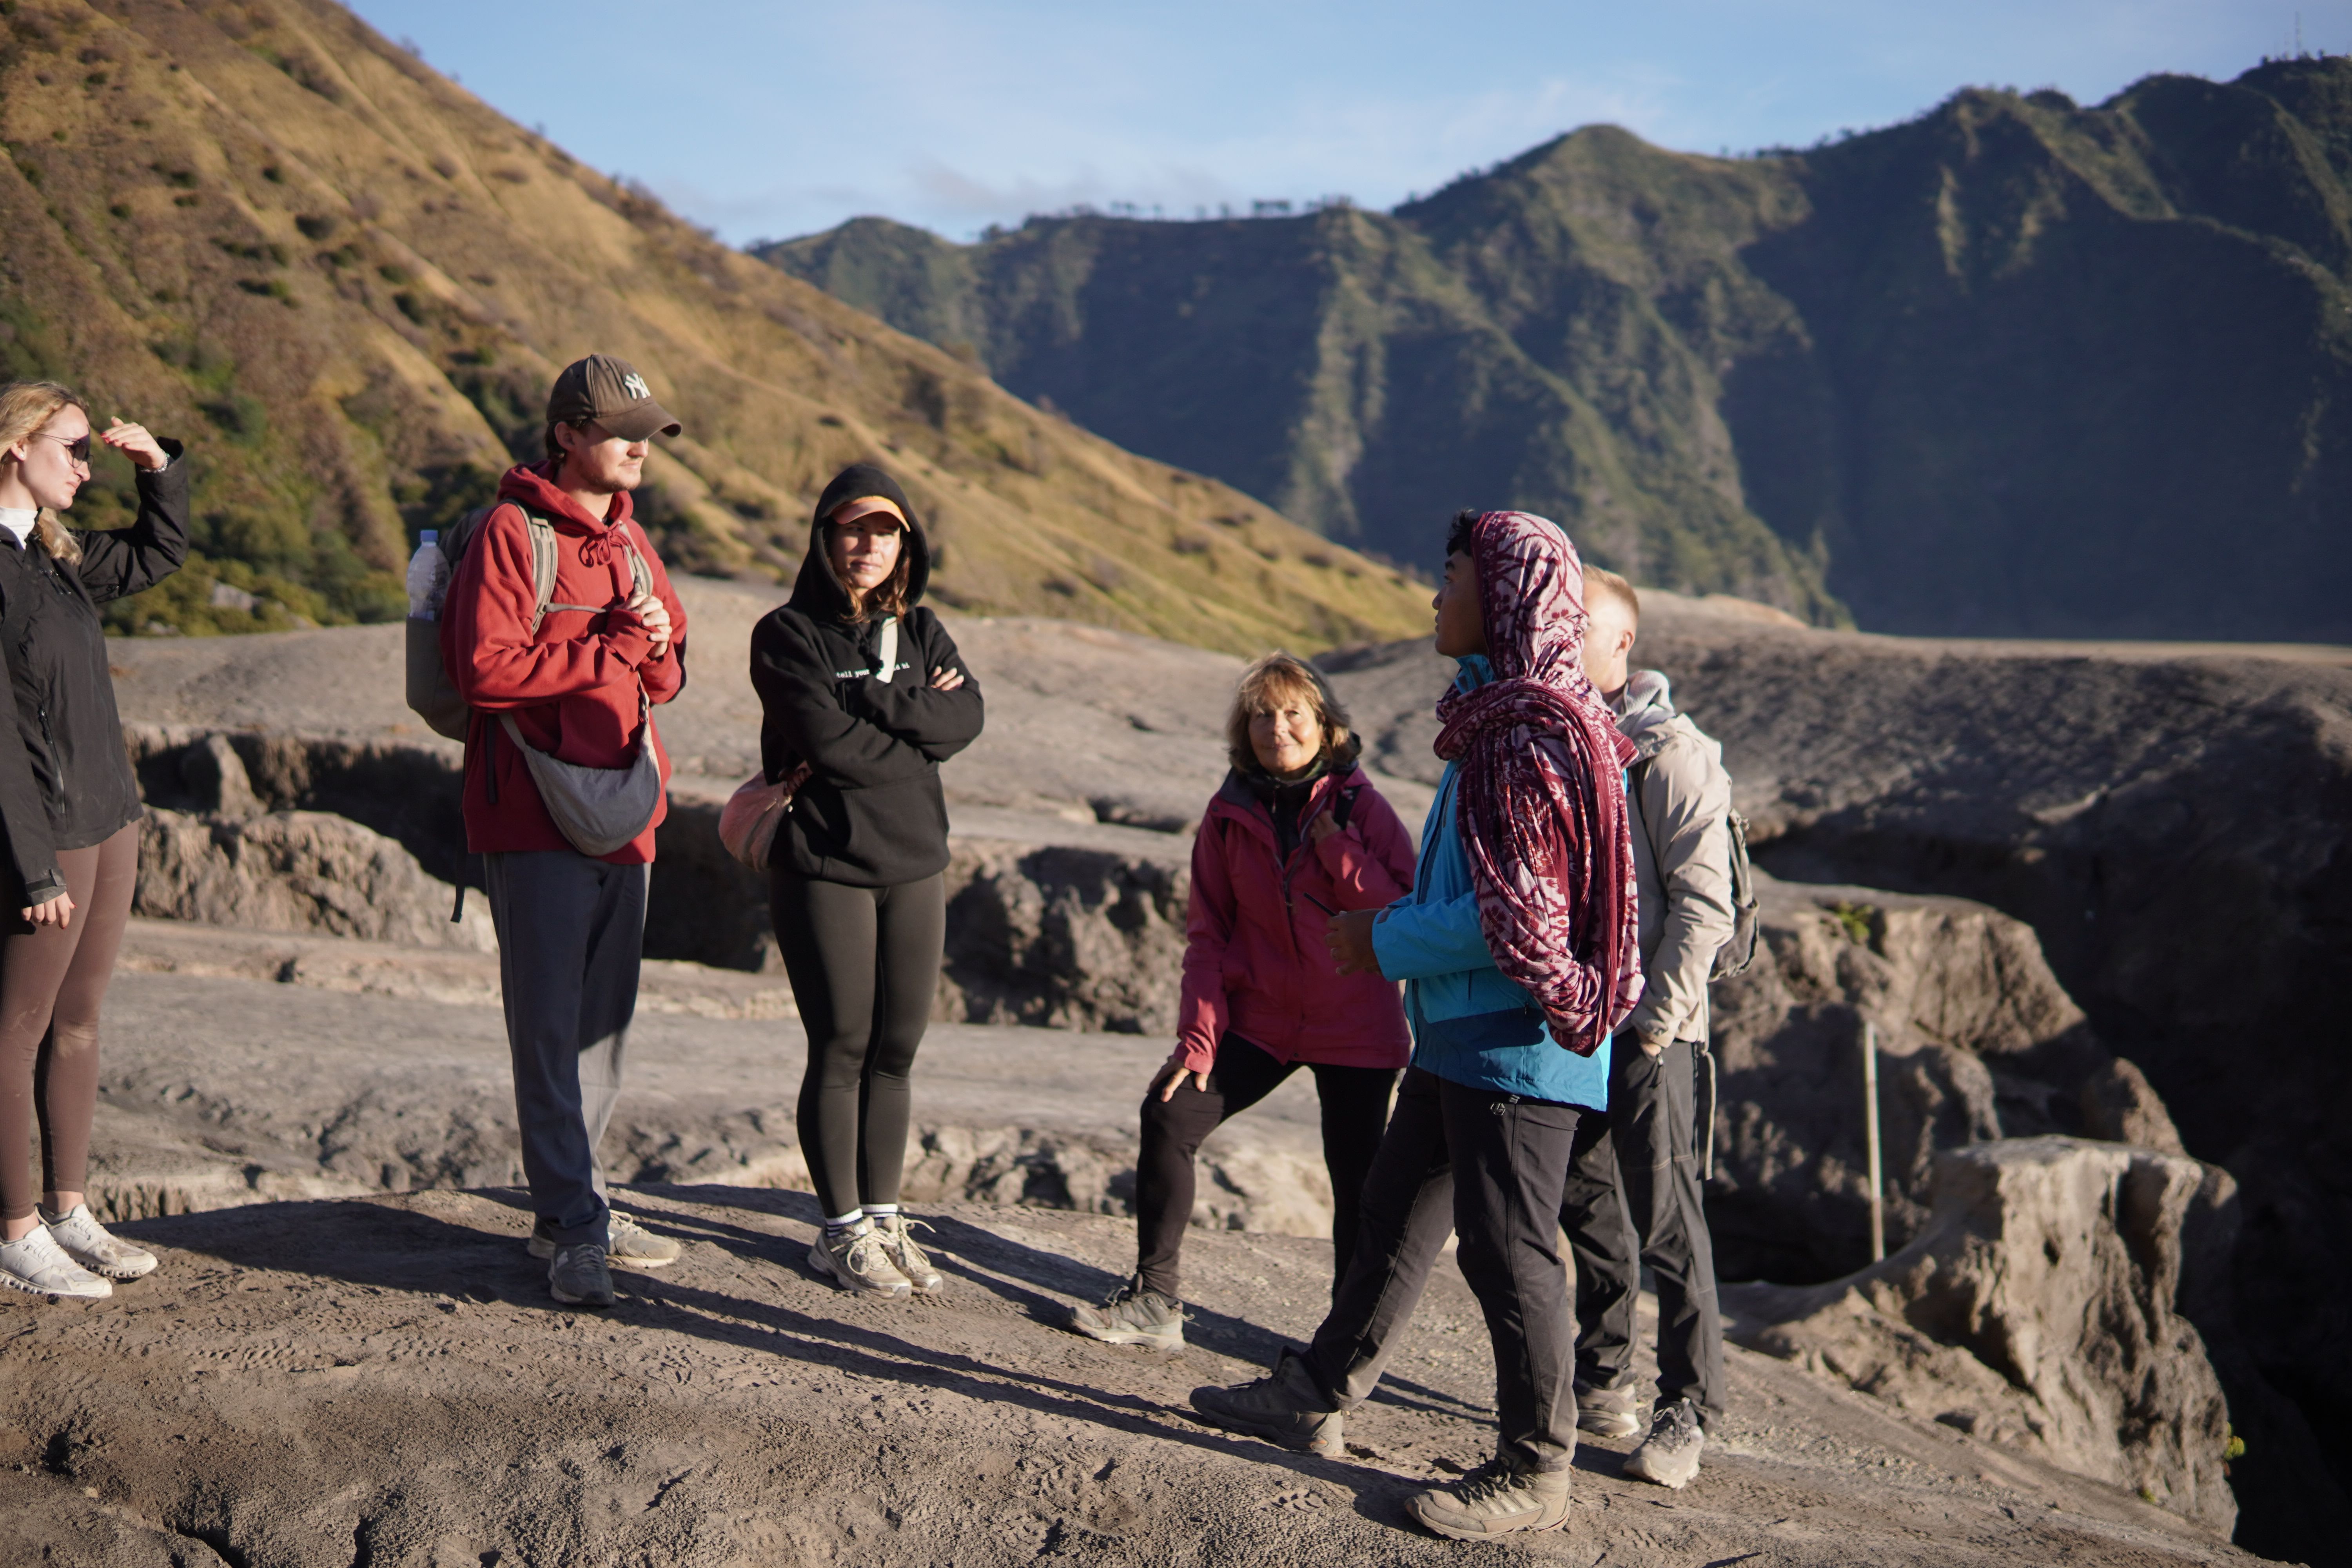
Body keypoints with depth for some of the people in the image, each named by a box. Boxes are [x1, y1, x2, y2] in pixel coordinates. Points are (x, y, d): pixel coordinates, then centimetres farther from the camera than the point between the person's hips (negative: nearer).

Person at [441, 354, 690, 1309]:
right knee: (550, 1025, -6)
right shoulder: (512, 533, -8)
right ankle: (576, 1228, -3)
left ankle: (569, 1209, 23)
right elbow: (486, 668, -19)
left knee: (603, 1022, 12)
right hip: (534, 818, -8)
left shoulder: (629, 540, 16)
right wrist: (608, 650, -13)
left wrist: (657, 646, -4)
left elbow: (667, 678, 20)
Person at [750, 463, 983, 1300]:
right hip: (824, 867, -5)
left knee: (897, 1051, 9)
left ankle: (884, 1217, 21)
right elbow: (829, 742, -17)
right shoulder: (788, 634, -5)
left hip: (915, 866, 5)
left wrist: (874, 704, -14)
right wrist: (918, 723, -5)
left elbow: (966, 717, -4)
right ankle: (842, 1230, 13)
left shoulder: (920, 631, 12)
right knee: (841, 1050, 1)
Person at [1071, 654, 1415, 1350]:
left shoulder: (1360, 807, -7)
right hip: (1260, 1018, 3)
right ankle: (1154, 1300, 1)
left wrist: (1340, 849, -22)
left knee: (1356, 1177, 1)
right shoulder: (1231, 813, 1)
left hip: (1353, 1030, -3)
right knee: (1169, 1115, -9)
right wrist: (1199, 1034, -3)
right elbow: (1208, 932, 4)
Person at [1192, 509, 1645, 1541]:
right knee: (1398, 1210, 19)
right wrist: (1400, 925, 11)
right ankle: (1317, 1398, 32)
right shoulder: (1497, 715, 13)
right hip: (1463, 1032, 11)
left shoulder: (1533, 733, -19)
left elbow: (1520, 915, -23)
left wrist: (1388, 943, -12)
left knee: (1507, 1249, -1)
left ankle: (1534, 1474, 12)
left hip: (1517, 1044, -11)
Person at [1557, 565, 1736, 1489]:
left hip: (1643, 1029, -7)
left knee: (1665, 1220, -2)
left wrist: (1655, 1022, -16)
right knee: (1587, 1205, 14)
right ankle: (1604, 1380, 26)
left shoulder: (1669, 754, -10)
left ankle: (1688, 1409, 6)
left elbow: (1704, 902, -13)